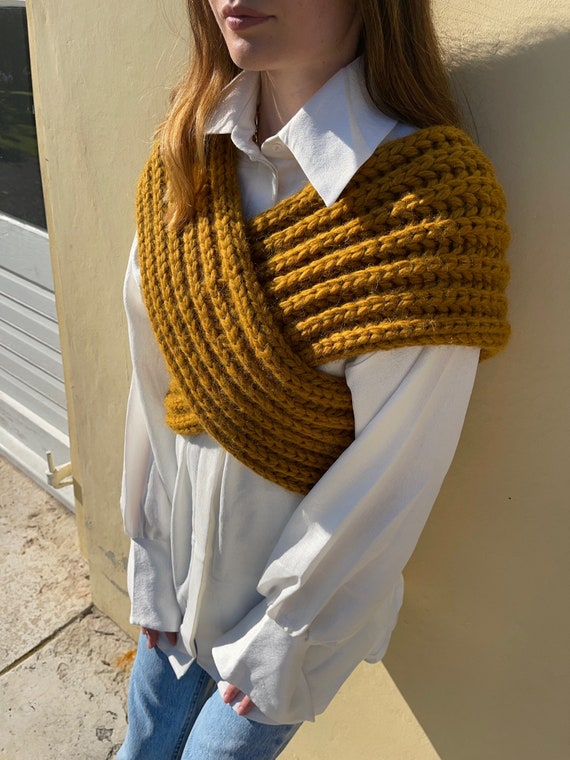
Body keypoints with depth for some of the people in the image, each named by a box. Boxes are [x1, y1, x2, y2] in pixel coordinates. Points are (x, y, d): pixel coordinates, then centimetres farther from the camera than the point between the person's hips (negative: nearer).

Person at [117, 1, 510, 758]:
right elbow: (155, 377, -4)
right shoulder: (186, 153, -7)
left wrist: (284, 635, -10)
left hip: (308, 582, -4)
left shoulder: (430, 195, -25)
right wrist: (150, 564, 3)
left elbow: (394, 471, -20)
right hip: (184, 561, 5)